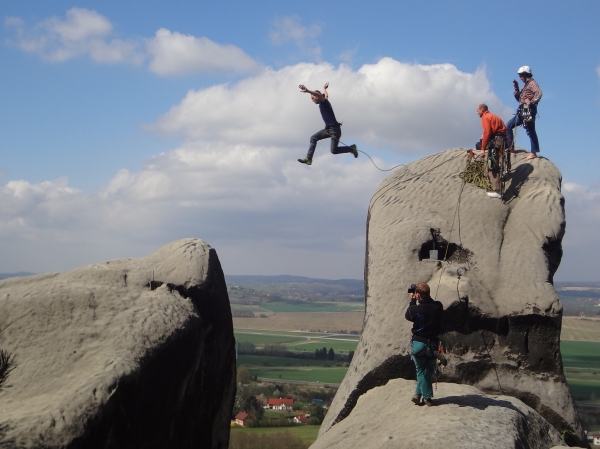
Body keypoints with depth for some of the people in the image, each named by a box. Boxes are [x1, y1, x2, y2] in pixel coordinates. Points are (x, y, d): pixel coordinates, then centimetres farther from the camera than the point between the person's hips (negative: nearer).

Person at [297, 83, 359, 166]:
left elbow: (319, 95, -31)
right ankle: (308, 158, 0)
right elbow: (326, 95, 41)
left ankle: (351, 148, 7)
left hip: (334, 129, -10)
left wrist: (307, 91, -47)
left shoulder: (324, 102, -8)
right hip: (328, 128, 10)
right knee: (313, 138, 3)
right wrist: (324, 89, 63)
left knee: (334, 150, -14)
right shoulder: (323, 103, 17)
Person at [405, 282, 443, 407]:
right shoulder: (438, 307, -11)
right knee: (428, 371, 18)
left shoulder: (414, 309, -17)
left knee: (421, 371, 13)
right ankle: (418, 394, 18)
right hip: (432, 344, 2)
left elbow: (407, 316, 6)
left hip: (418, 343, -2)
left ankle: (427, 397, 15)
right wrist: (426, 297, 8)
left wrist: (412, 300, 8)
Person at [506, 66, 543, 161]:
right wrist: (516, 89, 16)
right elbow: (519, 99, 26)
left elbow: (539, 93, -23)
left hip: (528, 111, -10)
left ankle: (533, 153, -10)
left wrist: (531, 102, -23)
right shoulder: (526, 85, 25)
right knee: (508, 126, 8)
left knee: (530, 131, -10)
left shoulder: (532, 83, -4)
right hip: (522, 112, 10)